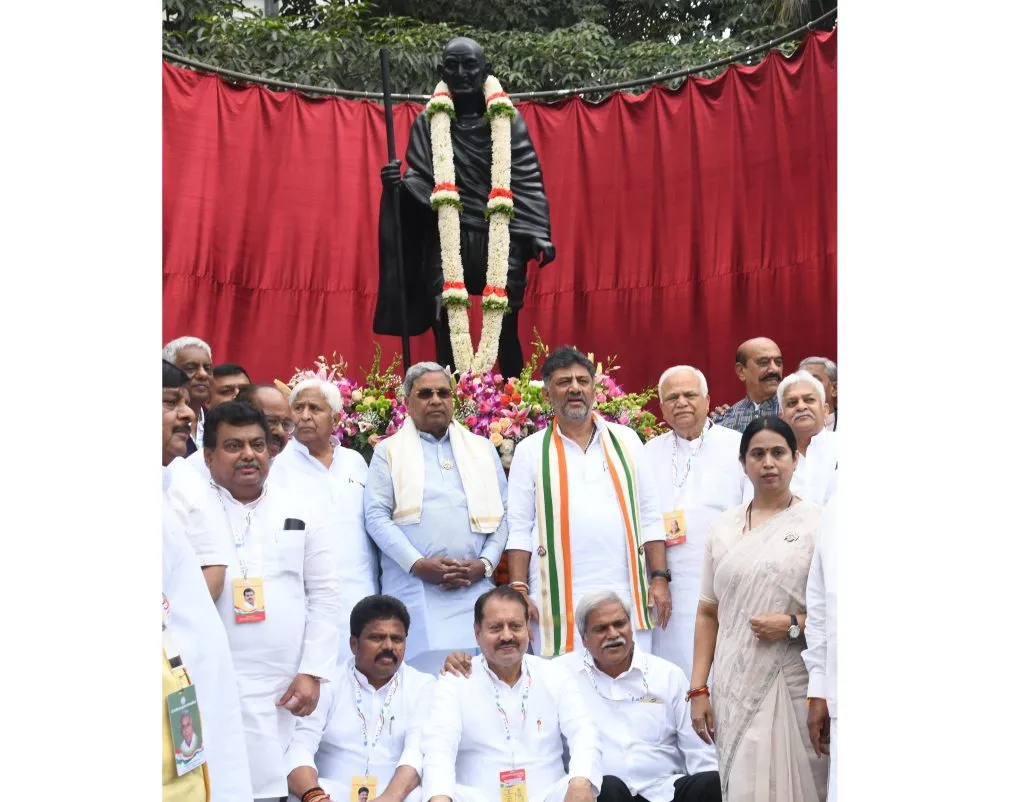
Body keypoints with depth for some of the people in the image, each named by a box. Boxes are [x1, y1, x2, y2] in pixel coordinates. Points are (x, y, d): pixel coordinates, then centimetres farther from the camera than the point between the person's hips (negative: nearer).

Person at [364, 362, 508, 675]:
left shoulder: (483, 448, 17)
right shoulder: (389, 451, 10)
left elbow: (503, 513, 13)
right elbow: (376, 515, 0)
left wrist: (485, 563, -3)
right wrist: (417, 563, -12)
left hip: (474, 586, 2)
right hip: (413, 587, -2)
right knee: (425, 666, -7)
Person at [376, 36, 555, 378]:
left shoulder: (507, 119, 6)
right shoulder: (428, 122, 9)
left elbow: (528, 181, 1)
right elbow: (420, 180, 9)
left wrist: (539, 233, -10)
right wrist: (398, 183, -14)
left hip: (501, 239, -1)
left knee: (506, 331, -1)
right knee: (445, 332, -2)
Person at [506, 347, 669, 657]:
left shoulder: (625, 441, 11)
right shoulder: (531, 450, 6)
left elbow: (650, 517, 10)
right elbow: (519, 528, 3)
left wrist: (659, 578, 3)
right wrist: (519, 590, -4)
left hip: (626, 595, 2)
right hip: (559, 602, -1)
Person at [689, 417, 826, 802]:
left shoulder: (817, 522, 0)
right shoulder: (724, 526, 11)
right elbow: (708, 613, 12)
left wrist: (793, 625, -16)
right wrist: (698, 688, 7)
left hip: (792, 686, -3)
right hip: (734, 686, 3)